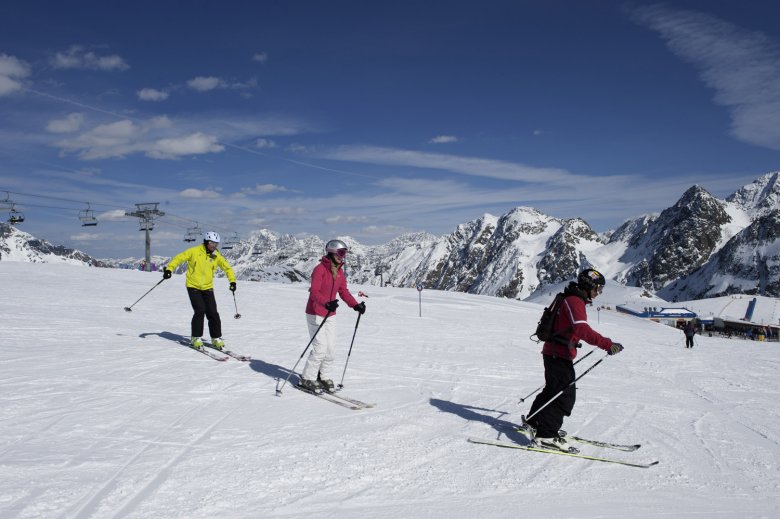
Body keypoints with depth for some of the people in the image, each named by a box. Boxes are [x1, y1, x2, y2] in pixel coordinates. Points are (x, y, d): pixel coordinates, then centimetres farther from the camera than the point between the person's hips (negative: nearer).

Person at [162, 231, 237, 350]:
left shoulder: (217, 256, 1)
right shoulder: (194, 251, -8)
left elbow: (227, 268, 11)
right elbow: (179, 258, -5)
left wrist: (232, 281, 0)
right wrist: (169, 269, -17)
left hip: (207, 288, 3)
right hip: (193, 286, -3)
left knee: (213, 313, -3)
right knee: (200, 311, -15)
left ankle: (216, 338, 10)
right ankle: (195, 338, 0)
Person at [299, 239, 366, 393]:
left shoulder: (339, 272, 5)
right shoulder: (320, 269, -18)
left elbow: (344, 291, 7)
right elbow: (314, 292, -28)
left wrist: (355, 305, -7)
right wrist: (327, 303, -45)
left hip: (329, 315, 7)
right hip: (315, 314, -7)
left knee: (331, 348, 6)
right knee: (320, 348, -9)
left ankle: (324, 376, 22)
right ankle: (307, 379, 6)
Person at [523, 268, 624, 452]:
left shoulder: (575, 300, 16)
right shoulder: (574, 301, -17)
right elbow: (582, 329, -31)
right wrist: (607, 344, -35)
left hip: (554, 352, 11)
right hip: (559, 355, -11)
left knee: (553, 390, 22)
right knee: (565, 395, -9)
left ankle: (534, 423, 34)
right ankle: (546, 436, -6)